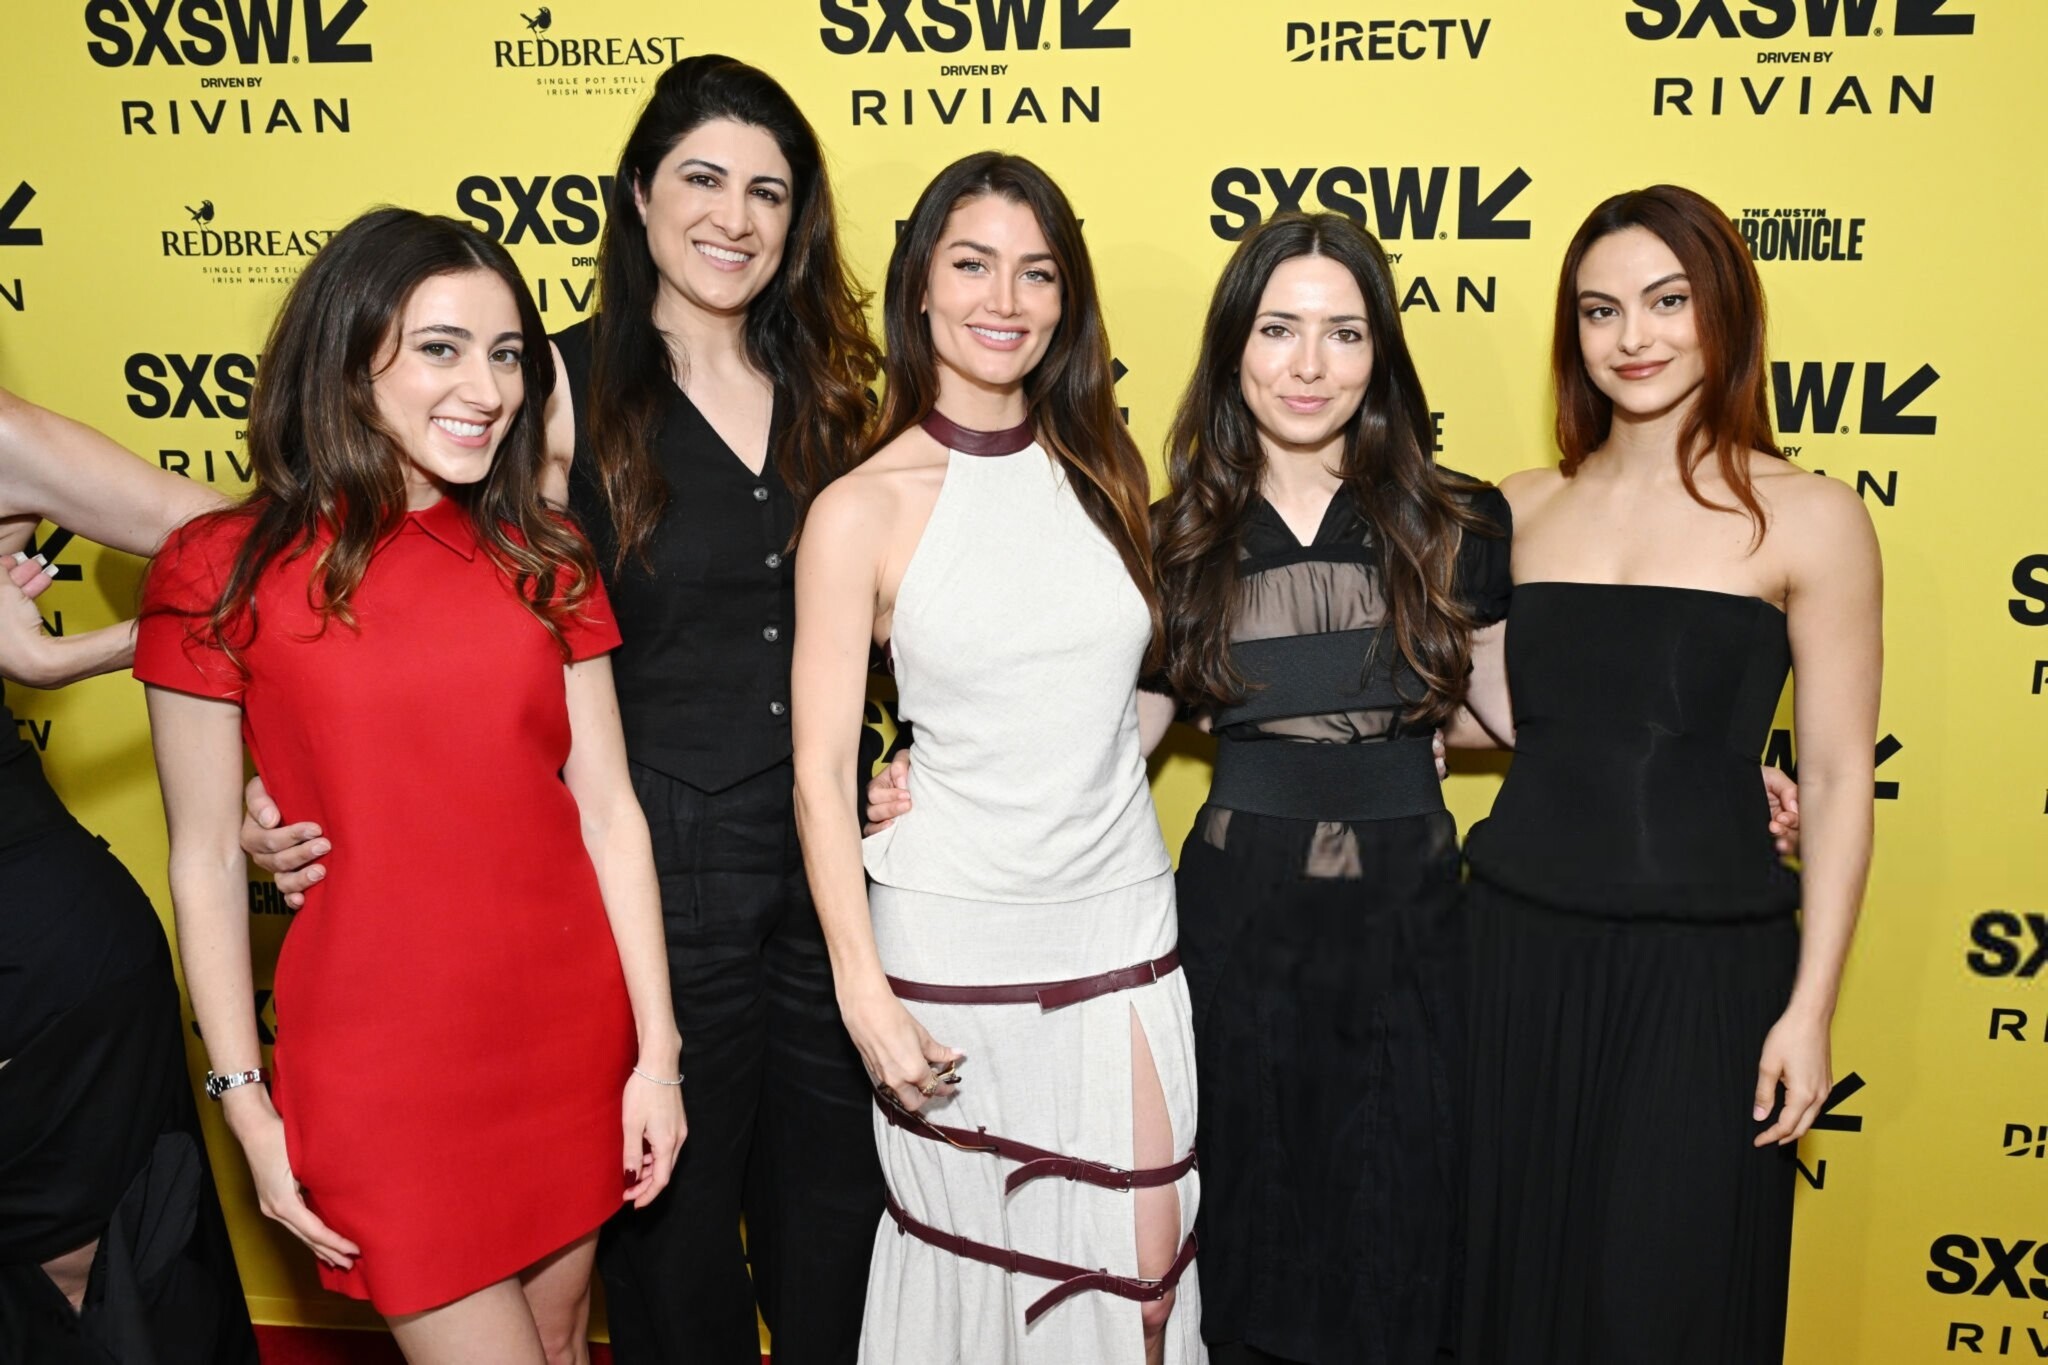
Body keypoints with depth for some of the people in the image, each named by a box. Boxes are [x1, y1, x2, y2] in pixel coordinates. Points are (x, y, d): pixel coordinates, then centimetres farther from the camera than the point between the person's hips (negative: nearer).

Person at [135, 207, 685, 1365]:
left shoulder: (544, 560, 1)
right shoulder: (224, 571, -8)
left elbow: (609, 811, 1)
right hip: (379, 1068, -3)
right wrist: (246, 1104, -1)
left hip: (573, 1042, 3)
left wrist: (656, 1051, 0)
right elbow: (206, 859, -3)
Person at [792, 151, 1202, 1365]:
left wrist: (1091, 788, 0)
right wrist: (865, 995, -13)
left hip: (1122, 917, 4)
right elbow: (822, 771, -9)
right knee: (973, 1264, 13)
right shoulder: (864, 509, -8)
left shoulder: (1108, 468, 4)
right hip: (950, 936, -3)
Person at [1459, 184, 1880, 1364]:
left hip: (1706, 965, -3)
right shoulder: (1523, 509, 5)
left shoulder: (1809, 518, -3)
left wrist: (1811, 1006, -5)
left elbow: (1837, 779, -3)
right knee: (1516, 1269, 14)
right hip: (1521, 943, 3)